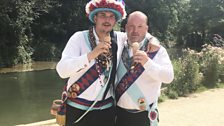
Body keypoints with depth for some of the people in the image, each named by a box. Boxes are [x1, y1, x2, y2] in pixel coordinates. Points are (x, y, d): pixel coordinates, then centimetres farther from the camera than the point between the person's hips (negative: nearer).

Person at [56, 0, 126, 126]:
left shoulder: (119, 39, 0)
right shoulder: (79, 37, -11)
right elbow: (62, 70, -21)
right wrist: (92, 54, -30)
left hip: (107, 109, 3)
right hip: (78, 109, -3)